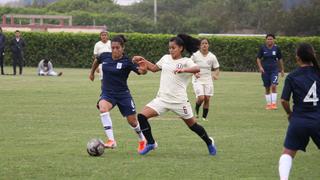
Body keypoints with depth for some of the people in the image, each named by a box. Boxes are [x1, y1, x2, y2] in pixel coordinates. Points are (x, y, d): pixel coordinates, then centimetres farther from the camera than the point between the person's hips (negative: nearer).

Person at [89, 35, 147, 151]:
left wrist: (143, 69, -50)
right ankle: (111, 140, -35)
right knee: (103, 108, -32)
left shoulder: (127, 62, -14)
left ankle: (142, 140, 37)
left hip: (123, 94, -1)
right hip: (107, 93, 1)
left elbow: (141, 71, -28)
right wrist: (92, 72, 33)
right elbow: (97, 61, 21)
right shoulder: (105, 56, -3)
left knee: (132, 121, 4)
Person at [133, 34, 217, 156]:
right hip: (162, 99, 5)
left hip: (179, 100, -5)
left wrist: (183, 70, -43)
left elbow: (197, 69, -27)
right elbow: (154, 68, 29)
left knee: (192, 125, 7)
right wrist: (143, 60, 18)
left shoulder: (186, 61, -6)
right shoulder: (166, 58, 11)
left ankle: (209, 142, 34)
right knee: (142, 116, -11)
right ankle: (151, 143, 2)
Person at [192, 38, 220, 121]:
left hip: (208, 80, 2)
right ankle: (196, 110, 14)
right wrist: (195, 73, -16)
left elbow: (216, 68, 7)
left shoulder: (212, 57, -1)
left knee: (207, 99, -3)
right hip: (198, 80, -2)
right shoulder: (195, 55, -6)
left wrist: (216, 75, -14)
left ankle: (204, 117, 11)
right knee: (201, 98, -17)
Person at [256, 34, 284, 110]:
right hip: (265, 70, 1)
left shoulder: (276, 48, -1)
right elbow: (258, 58, 3)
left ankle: (274, 103, -12)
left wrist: (282, 70, 10)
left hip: (274, 70, -1)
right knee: (267, 88, 7)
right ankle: (268, 104, 17)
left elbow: (280, 59, 8)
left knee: (274, 86, -16)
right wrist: (260, 67, -13)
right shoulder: (262, 48, -1)